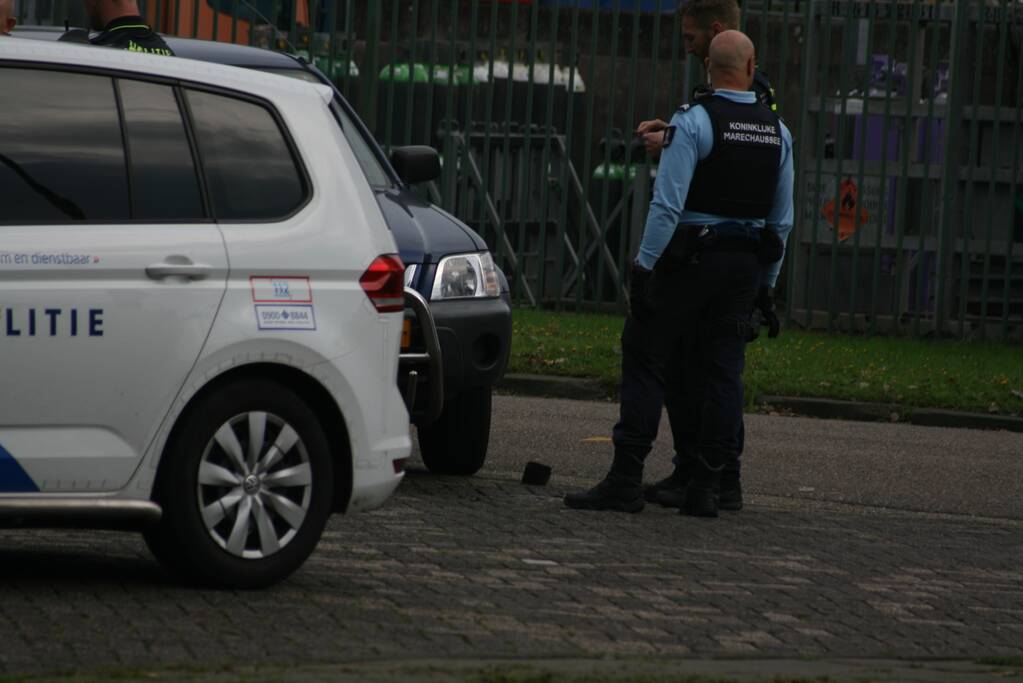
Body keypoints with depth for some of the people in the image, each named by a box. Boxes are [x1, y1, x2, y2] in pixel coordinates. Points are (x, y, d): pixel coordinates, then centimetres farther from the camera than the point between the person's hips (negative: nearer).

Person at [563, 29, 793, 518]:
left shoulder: (694, 122, -11)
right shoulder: (777, 132, 9)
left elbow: (667, 204, -17)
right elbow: (782, 217, 13)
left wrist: (644, 264, -13)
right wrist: (767, 281, 20)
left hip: (689, 257, -6)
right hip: (747, 264, 6)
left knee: (644, 359, -2)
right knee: (722, 371, 7)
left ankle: (625, 481, -8)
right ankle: (705, 487, 5)